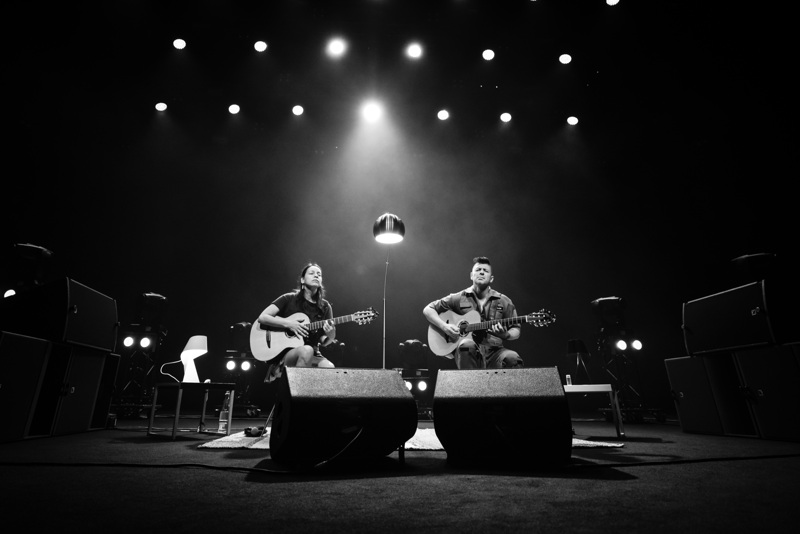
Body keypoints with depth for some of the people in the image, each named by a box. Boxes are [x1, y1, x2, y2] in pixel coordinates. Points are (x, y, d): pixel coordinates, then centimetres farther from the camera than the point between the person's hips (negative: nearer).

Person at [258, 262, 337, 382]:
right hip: (284, 353, -2)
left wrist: (331, 335, -17)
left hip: (313, 355, 2)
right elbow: (262, 317, -6)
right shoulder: (289, 299, 1)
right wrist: (288, 324, -16)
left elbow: (324, 343, 7)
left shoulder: (325, 307, 8)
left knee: (330, 368, -31)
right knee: (306, 350, -37)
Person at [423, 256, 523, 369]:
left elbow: (516, 331, 11)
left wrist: (505, 335, -13)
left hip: (493, 351, 1)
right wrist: (444, 326, -7)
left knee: (512, 358, -31)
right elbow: (428, 310, 9)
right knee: (467, 344, -36)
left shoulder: (504, 302, 9)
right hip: (465, 350, -1)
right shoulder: (458, 298, 6)